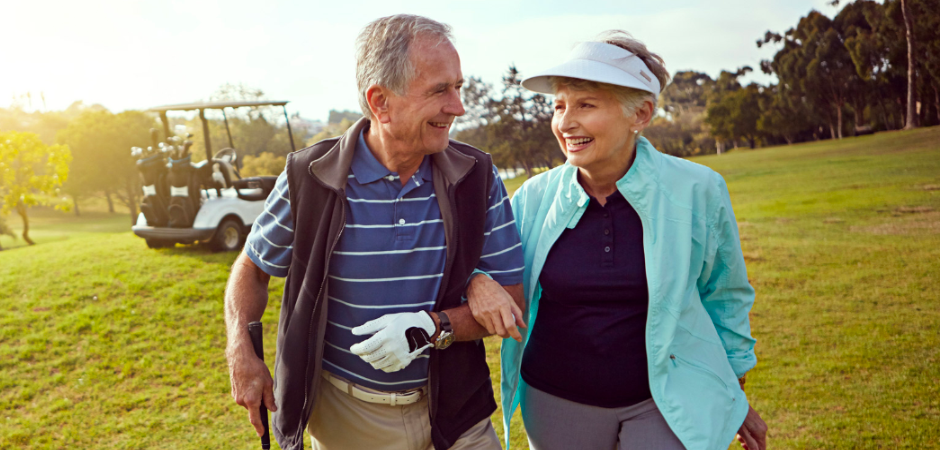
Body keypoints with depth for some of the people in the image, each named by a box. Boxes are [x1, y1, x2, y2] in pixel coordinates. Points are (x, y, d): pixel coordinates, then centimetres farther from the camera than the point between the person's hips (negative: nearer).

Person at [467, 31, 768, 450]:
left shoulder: (697, 191, -9)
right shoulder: (534, 197, -7)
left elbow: (724, 299, 5)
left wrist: (735, 398, 13)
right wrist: (477, 282, -18)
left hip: (665, 403, -1)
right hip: (555, 401, 2)